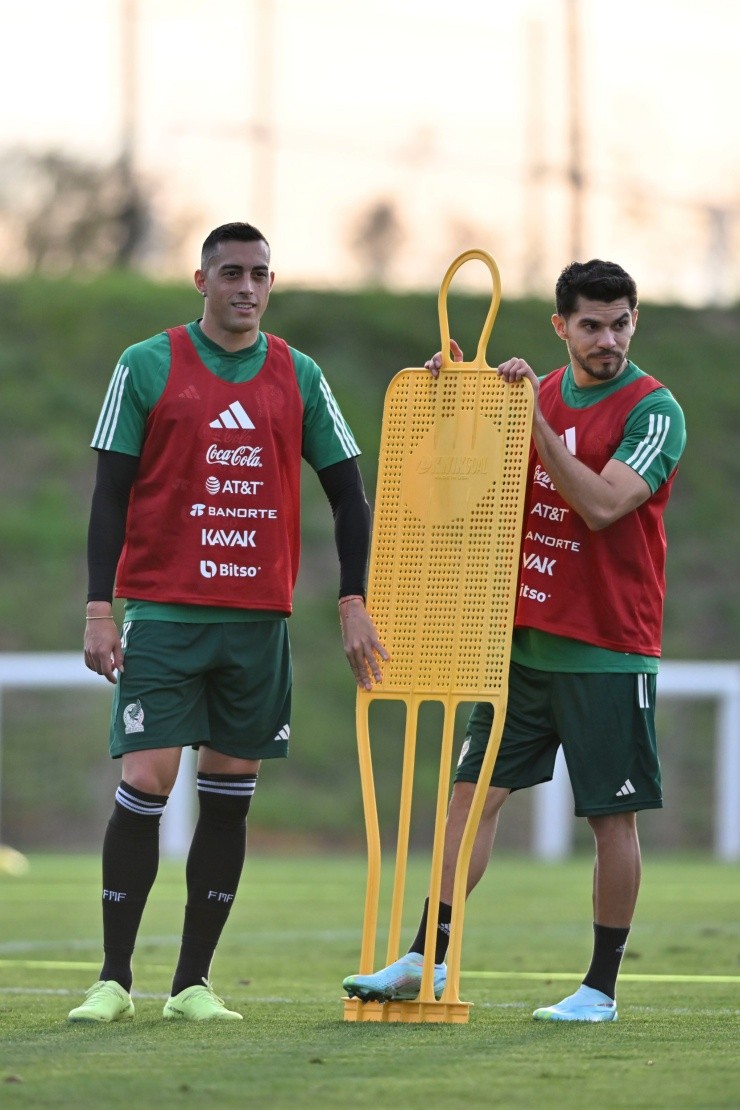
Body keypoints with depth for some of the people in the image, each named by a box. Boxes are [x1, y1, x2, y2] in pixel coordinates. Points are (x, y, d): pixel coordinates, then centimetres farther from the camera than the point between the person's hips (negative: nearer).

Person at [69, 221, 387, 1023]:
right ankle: (113, 980, -4)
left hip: (259, 618, 3)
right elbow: (111, 493, 0)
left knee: (229, 793, 3)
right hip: (163, 611, -3)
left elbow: (346, 495, 12)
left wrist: (352, 604, 3)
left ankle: (194, 982, 8)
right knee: (145, 782, -10)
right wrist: (100, 610, -7)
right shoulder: (147, 367, 1)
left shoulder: (299, 378, 8)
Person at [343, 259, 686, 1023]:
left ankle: (602, 988, 8)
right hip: (525, 638, 5)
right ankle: (428, 959, 7)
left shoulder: (653, 410, -9)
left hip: (607, 648, -5)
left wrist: (535, 420, -24)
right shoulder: (538, 394, 9)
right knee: (475, 791, 2)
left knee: (612, 817, 1)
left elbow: (602, 505, -21)